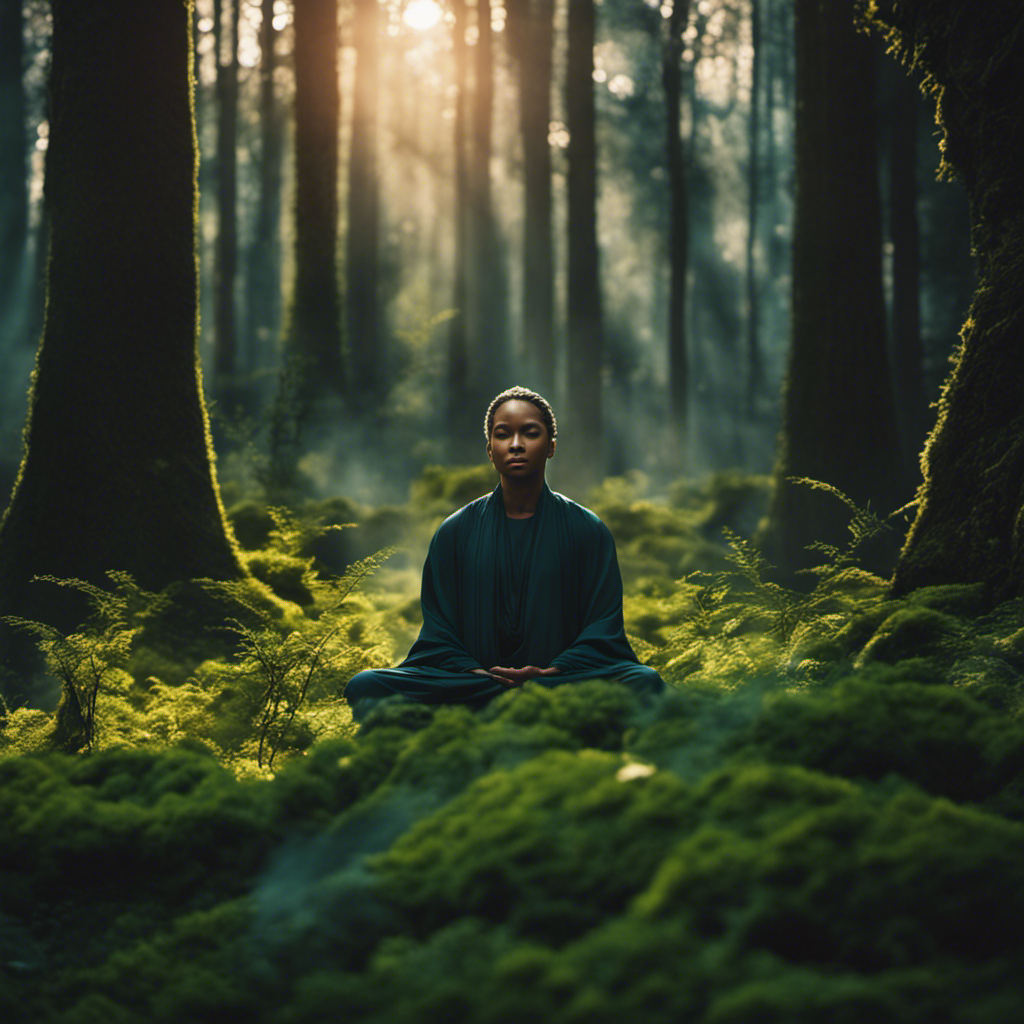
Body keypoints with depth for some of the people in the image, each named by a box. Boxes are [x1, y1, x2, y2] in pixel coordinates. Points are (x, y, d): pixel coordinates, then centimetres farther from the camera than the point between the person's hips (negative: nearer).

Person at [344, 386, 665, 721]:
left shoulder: (586, 530, 11)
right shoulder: (454, 532, 14)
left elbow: (603, 630, 5)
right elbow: (438, 634, 9)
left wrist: (553, 673, -13)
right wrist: (474, 674, -12)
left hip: (562, 683, -1)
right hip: (475, 684, 1)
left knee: (645, 682, -32)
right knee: (365, 687, -27)